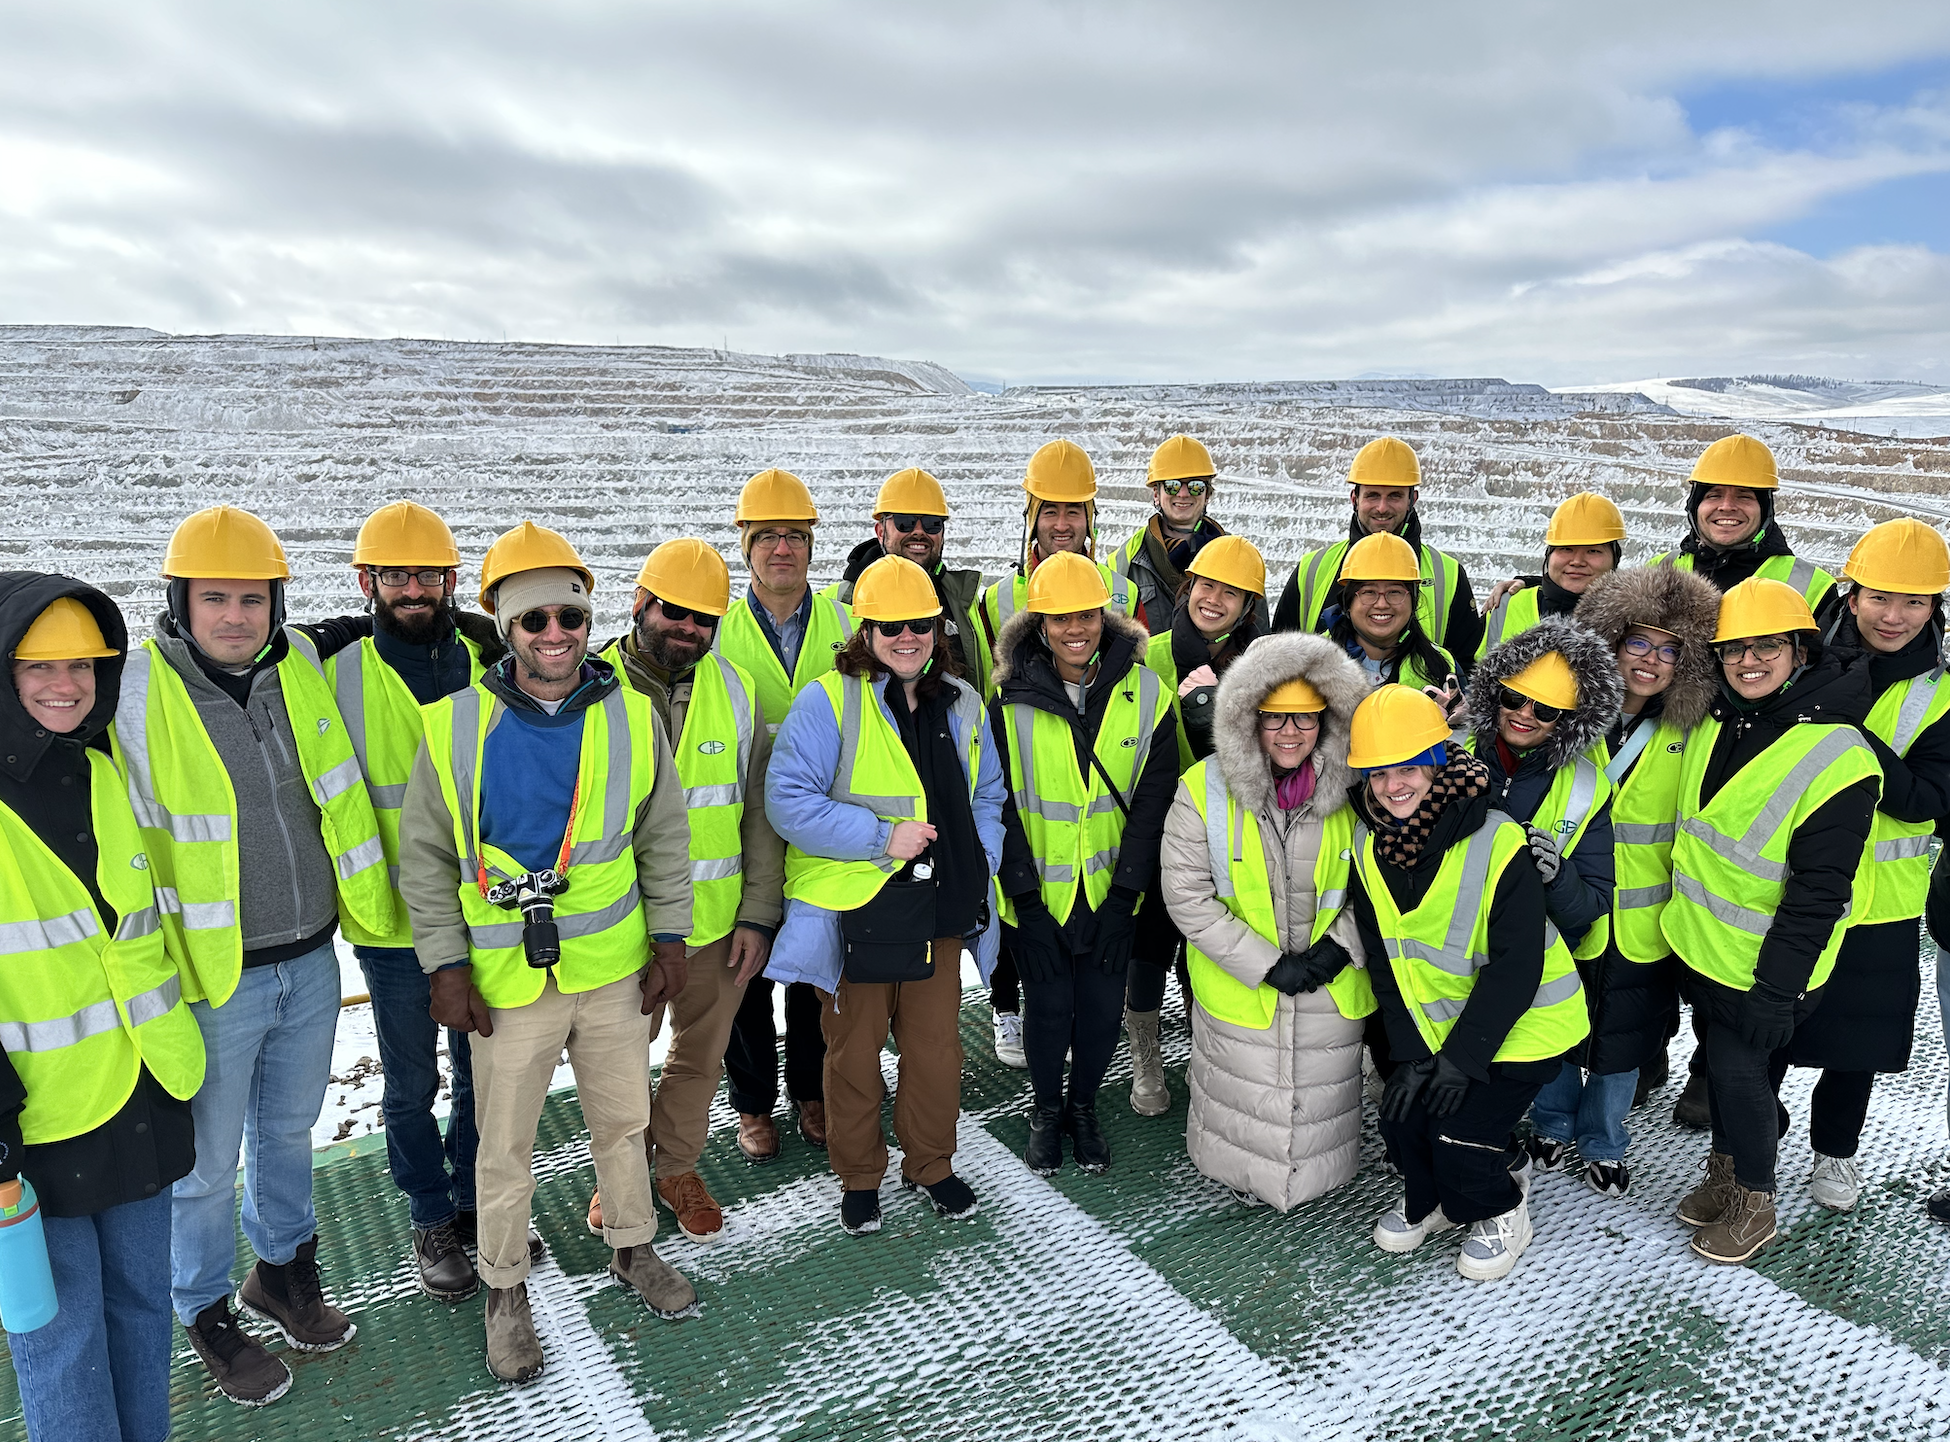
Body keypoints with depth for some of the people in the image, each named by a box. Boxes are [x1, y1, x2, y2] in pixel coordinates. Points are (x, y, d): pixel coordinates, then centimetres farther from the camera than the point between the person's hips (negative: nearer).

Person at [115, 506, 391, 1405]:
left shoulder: (300, 663, -3)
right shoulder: (134, 695, -17)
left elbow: (340, 795, 10)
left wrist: (368, 909, 13)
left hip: (310, 961, 5)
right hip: (210, 979, -4)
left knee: (290, 1128, 23)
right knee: (209, 1160, 14)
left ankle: (284, 1271, 46)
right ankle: (206, 1313, 39)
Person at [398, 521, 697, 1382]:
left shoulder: (632, 716, -4)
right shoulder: (455, 725, -9)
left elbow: (664, 836, 5)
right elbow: (424, 857, -1)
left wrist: (669, 939, 3)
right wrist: (446, 966, -5)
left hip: (616, 967, 2)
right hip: (506, 979, -2)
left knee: (624, 1120, 18)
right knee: (504, 1145, 12)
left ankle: (632, 1249, 42)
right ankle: (505, 1288, 34)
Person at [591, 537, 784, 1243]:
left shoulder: (736, 690, 0)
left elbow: (760, 810, 3)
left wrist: (759, 913, -1)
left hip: (717, 919, 2)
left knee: (701, 1056, 17)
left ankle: (677, 1166, 42)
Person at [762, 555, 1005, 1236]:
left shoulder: (962, 703, 7)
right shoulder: (829, 702, -11)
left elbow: (987, 794, 19)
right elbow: (787, 800, -17)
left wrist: (980, 862, 4)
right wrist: (882, 837, -19)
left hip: (939, 911, 5)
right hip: (855, 911, -4)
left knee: (937, 1045, 14)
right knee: (855, 1052, 11)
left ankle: (931, 1165, 38)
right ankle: (859, 1177, 33)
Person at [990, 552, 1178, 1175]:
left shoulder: (1146, 694, -8)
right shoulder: (1010, 700, -11)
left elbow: (1152, 802, -5)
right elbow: (1000, 807, -8)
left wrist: (1125, 895, -8)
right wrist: (1027, 900, -12)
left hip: (1111, 891, 1)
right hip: (1036, 892, -1)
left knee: (1103, 1008, 11)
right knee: (1049, 1007, 9)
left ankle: (1084, 1107, 37)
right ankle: (1047, 1111, 35)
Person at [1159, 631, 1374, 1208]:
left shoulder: (1352, 790, -9)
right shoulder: (1203, 790, -17)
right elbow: (1187, 897, -16)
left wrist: (1339, 947, -13)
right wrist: (1267, 964, -19)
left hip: (1332, 987, 2)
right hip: (1241, 986, -2)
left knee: (1322, 1094, 21)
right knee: (1245, 1098, 17)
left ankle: (1315, 1173, 50)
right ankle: (1243, 1173, 47)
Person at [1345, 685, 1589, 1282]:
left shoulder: (1499, 846, -25)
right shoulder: (1369, 844, -7)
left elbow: (1514, 968, -22)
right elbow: (1384, 959, -2)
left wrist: (1463, 1057, -21)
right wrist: (1411, 1050, -9)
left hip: (1520, 1025, -5)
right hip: (1431, 1020, 5)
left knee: (1460, 1132, -15)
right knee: (1401, 1115, -6)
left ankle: (1502, 1213, 19)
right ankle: (1427, 1200, 27)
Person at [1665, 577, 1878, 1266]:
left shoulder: (1836, 758, -22)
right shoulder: (1713, 721, 0)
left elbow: (1818, 892, -22)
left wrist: (1776, 990, -21)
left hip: (1764, 965, -7)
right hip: (1697, 946, 7)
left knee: (1739, 1070, 4)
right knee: (1719, 1060, 20)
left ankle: (1754, 1203, 26)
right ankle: (1725, 1171, 40)